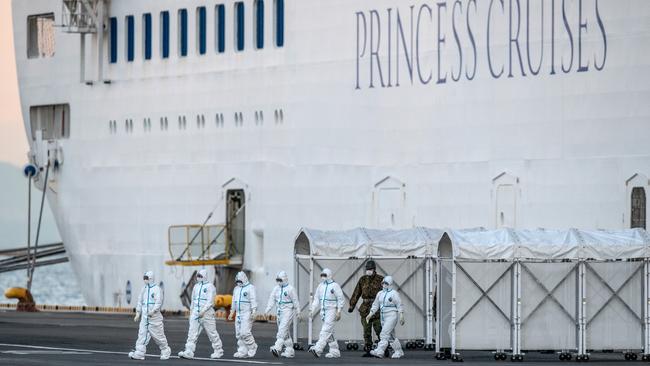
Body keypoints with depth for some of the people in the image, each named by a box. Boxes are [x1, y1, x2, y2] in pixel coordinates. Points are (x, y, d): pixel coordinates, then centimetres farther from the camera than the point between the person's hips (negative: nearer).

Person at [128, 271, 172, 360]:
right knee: (142, 334, -4)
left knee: (158, 335, 1)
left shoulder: (156, 289, -6)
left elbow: (158, 302, -15)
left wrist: (153, 311, -26)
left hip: (154, 316, -6)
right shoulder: (144, 289, 15)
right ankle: (139, 353, -9)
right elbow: (140, 302, 19)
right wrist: (138, 314, 13)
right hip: (144, 316, 6)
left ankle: (165, 351, 18)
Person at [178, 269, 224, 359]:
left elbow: (210, 301, -15)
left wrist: (203, 311, -24)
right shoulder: (196, 286, 15)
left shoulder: (210, 287, -7)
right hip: (195, 312, 6)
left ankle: (218, 351, 16)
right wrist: (191, 310, 21)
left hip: (206, 313, -6)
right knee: (192, 332, -5)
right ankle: (189, 352, -10)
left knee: (212, 333, 2)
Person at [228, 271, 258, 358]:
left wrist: (253, 312, -22)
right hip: (238, 314, 8)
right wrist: (232, 313, 21)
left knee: (245, 332, -16)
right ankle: (242, 352, 7)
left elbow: (253, 301, -13)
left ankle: (252, 348, 1)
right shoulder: (236, 289, 17)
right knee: (239, 334, 4)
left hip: (247, 314, -8)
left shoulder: (250, 288, -6)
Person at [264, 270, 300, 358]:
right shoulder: (276, 289, 11)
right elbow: (272, 299, 7)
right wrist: (267, 310, -3)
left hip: (288, 311, -7)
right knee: (285, 332, 11)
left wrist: (298, 312, -2)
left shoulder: (290, 289, -8)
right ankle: (289, 351, 17)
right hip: (279, 311, 7)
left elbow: (295, 301, -4)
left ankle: (277, 348, -31)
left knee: (282, 330, -19)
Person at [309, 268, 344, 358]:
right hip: (323, 311, 8)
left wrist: (339, 312, -13)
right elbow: (316, 300, 16)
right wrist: (312, 311, 9)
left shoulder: (334, 286, -6)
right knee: (329, 332, 10)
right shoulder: (321, 286, 13)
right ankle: (335, 351, 17)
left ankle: (317, 349, -29)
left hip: (332, 311, -8)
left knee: (326, 331, -17)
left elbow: (340, 299, -7)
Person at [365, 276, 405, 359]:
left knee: (384, 334, -17)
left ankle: (379, 351, -25)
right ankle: (399, 352, 22)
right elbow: (375, 305, 15)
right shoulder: (380, 294, 13)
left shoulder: (394, 293, -5)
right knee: (391, 336, 11)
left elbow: (399, 305, -7)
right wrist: (370, 314, 4)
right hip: (383, 316, 7)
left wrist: (401, 317, -12)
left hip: (392, 316, -7)